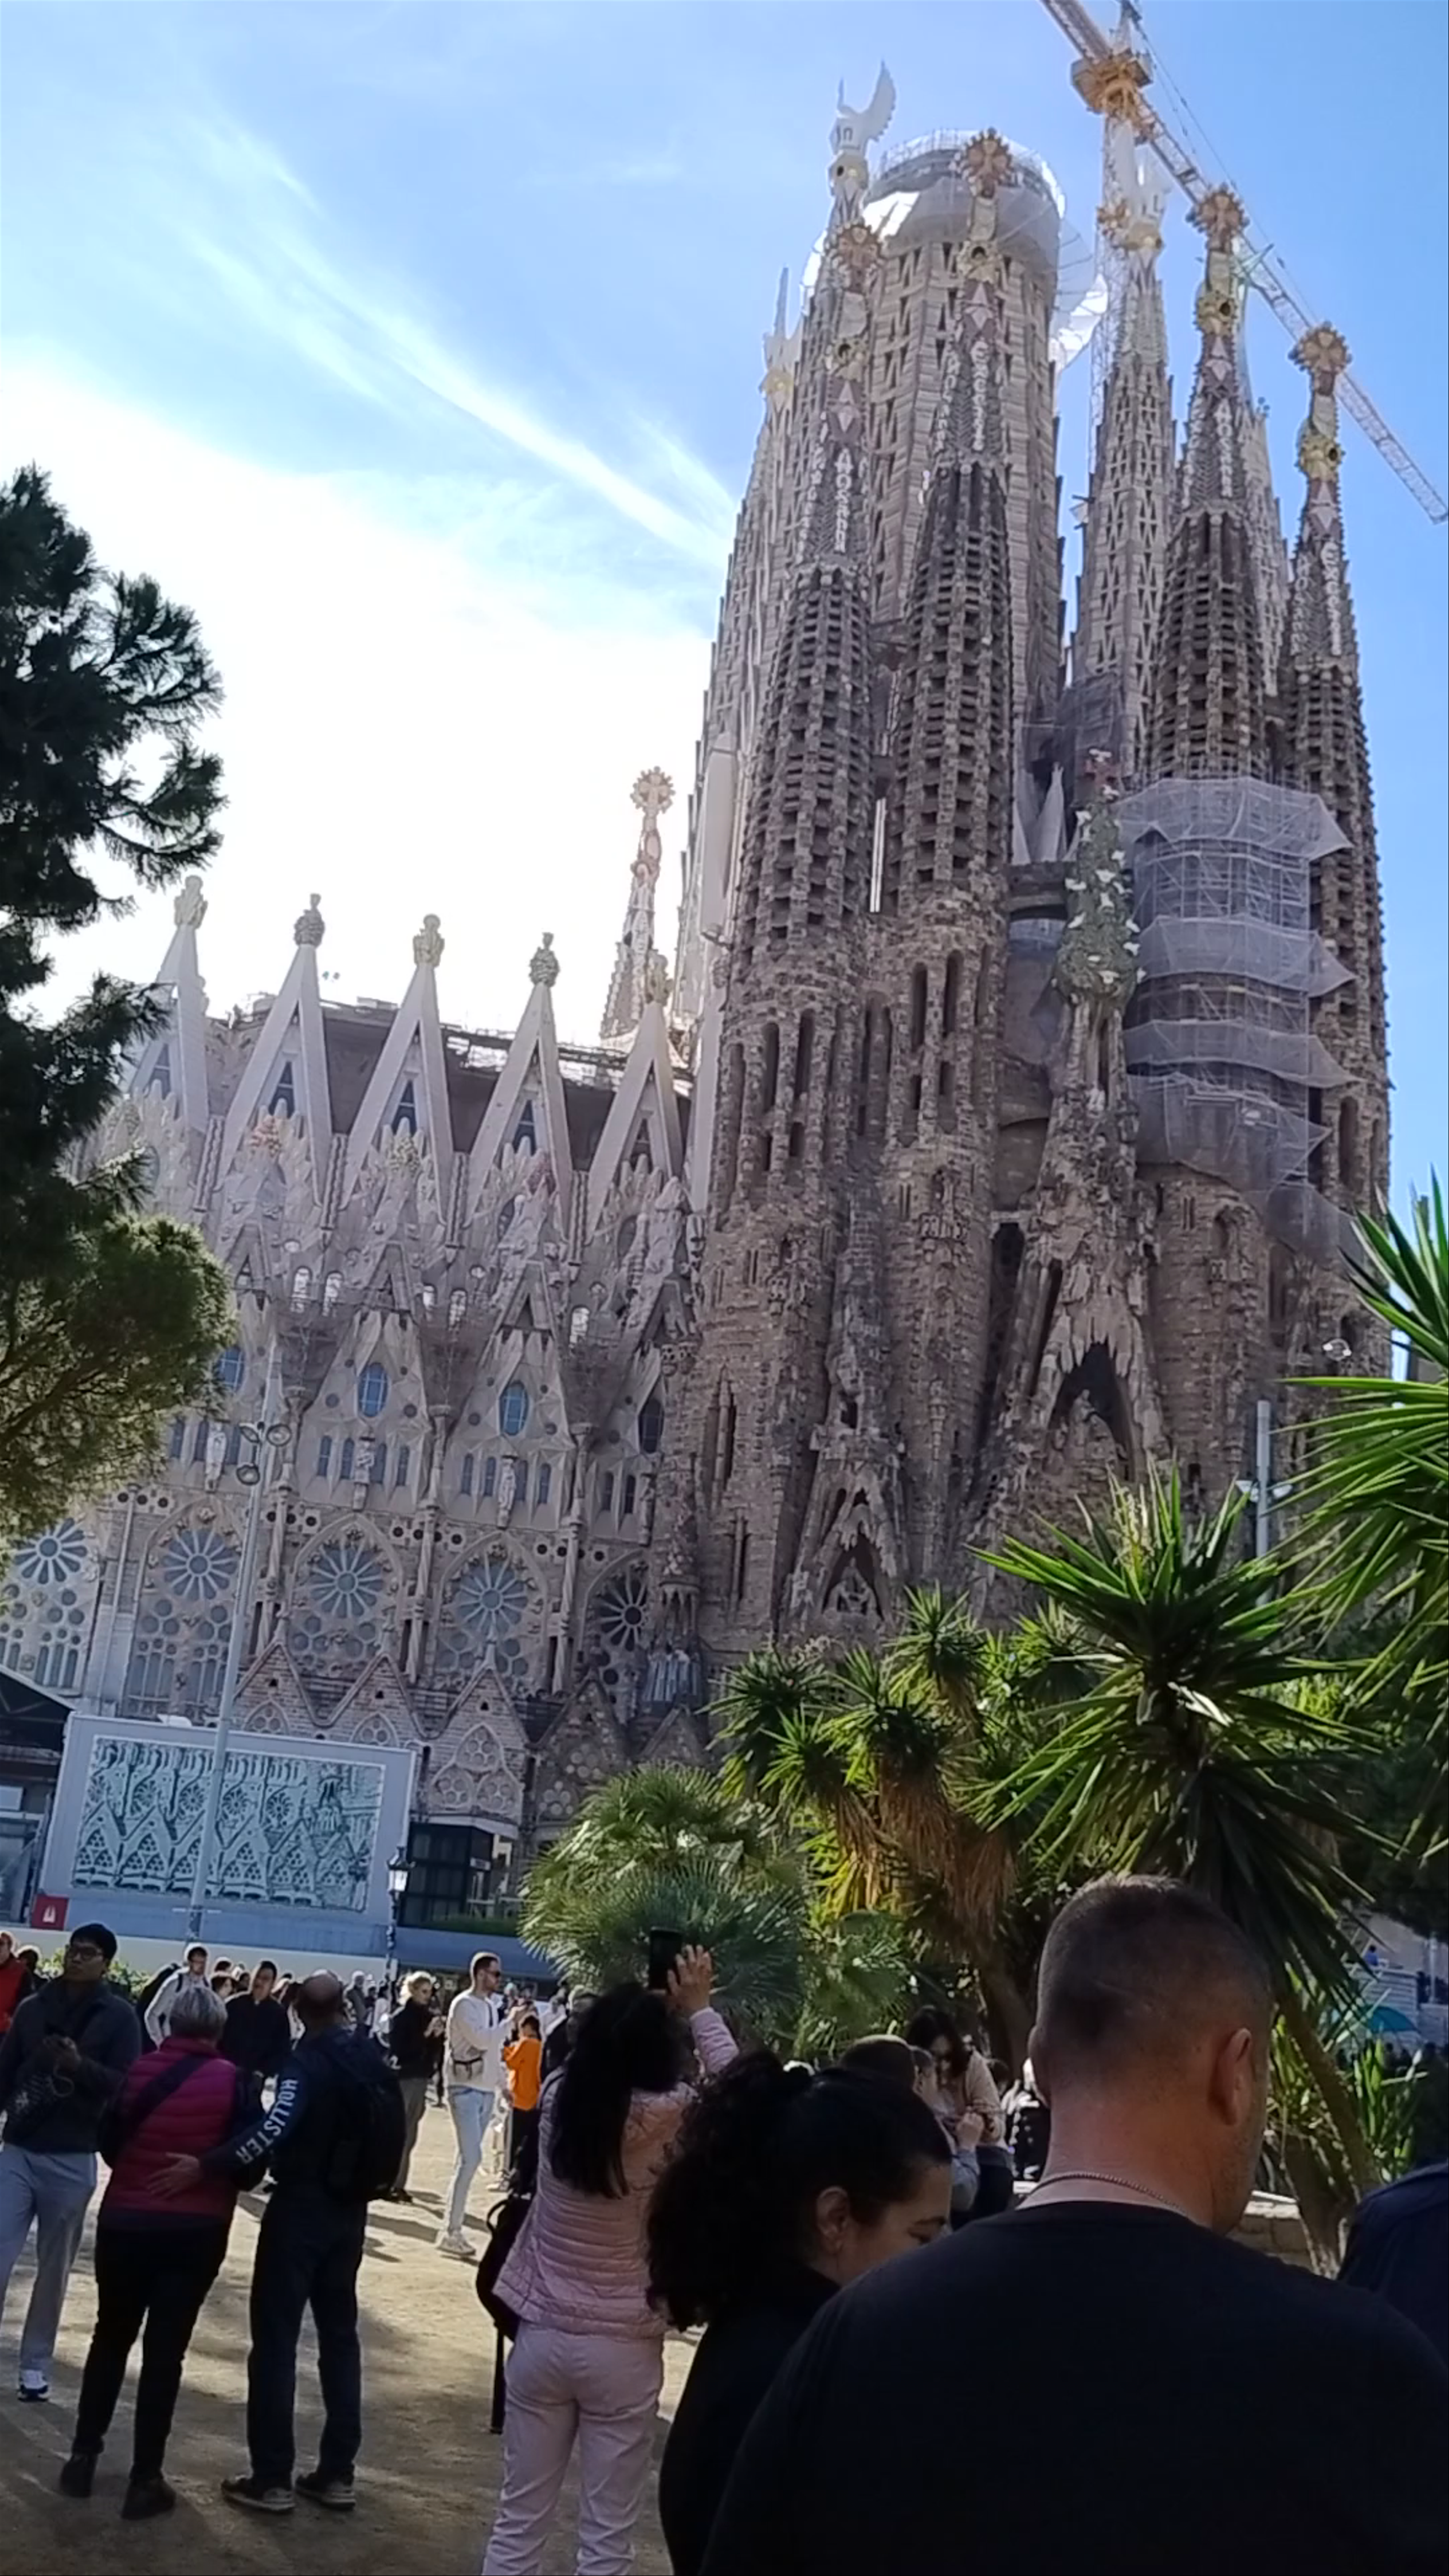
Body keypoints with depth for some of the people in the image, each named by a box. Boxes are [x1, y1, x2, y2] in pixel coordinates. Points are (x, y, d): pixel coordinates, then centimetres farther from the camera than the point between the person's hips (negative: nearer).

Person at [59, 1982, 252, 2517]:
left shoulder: (139, 2072, -3)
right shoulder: (232, 2081, -8)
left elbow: (109, 2143, 7)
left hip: (125, 2221, 2)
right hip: (196, 2231, -2)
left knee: (111, 2338, 20)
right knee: (165, 2351, 6)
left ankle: (82, 2457, 24)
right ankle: (145, 2480, 9)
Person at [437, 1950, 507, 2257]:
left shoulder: (492, 2005, 11)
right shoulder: (464, 2005, -12)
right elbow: (483, 2040, -24)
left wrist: (503, 2083, 17)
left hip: (486, 2091, 8)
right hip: (466, 2089, -8)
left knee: (469, 2158, 10)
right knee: (471, 2159, -13)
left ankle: (452, 2224, 17)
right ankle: (451, 2231, -9)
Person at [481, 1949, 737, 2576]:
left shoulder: (557, 2098, -7)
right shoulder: (666, 2120, -19)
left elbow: (599, 2054, 15)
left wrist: (646, 2006, 9)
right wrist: (696, 2009, 2)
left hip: (541, 2335, 4)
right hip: (622, 2348, -4)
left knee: (517, 2525, 16)